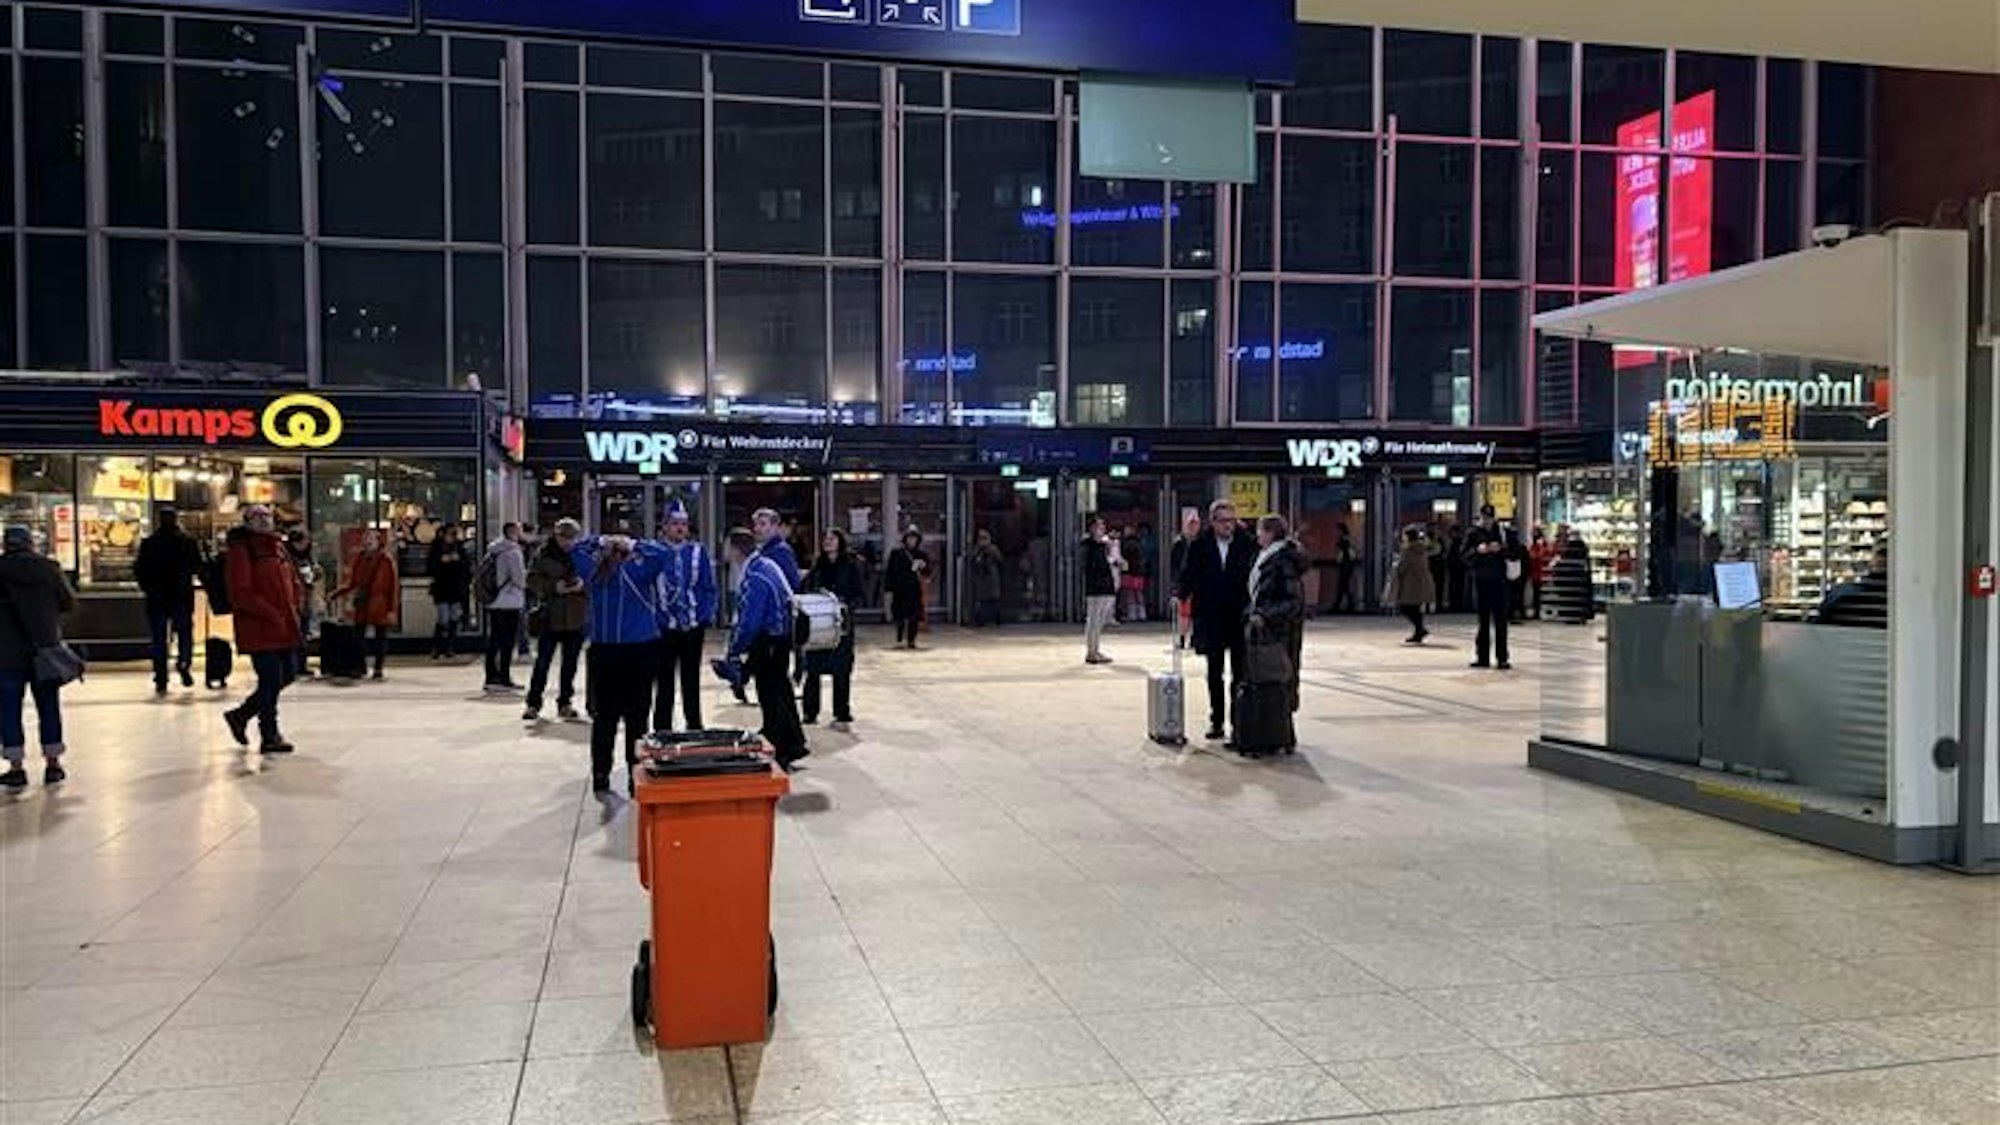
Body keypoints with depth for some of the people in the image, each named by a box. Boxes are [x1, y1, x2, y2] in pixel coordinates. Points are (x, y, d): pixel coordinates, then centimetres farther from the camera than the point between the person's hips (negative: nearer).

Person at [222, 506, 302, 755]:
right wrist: (271, 614, -19)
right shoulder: (240, 550, -9)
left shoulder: (277, 546, 15)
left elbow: (293, 581, 24)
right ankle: (270, 736, 10)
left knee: (287, 674, 14)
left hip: (285, 627, 8)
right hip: (259, 629, -8)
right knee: (271, 680, -4)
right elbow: (241, 593, -17)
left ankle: (241, 715, 32)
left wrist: (294, 608, 9)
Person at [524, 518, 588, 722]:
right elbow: (532, 580, -4)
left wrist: (583, 584, -16)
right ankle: (533, 704, 7)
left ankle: (565, 703, 20)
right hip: (550, 617, -2)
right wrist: (553, 586, -18)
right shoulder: (543, 554, -2)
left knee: (570, 663, 10)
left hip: (576, 619, 2)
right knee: (542, 662, -1)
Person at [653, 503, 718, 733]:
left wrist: (707, 616, -6)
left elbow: (709, 588, 4)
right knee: (665, 681, 6)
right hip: (664, 628, -1)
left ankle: (694, 727, 20)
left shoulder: (699, 552, 2)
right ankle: (662, 729, 15)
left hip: (693, 628, 1)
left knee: (691, 680, 12)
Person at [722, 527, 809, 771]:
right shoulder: (767, 564, 6)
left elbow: (749, 622, -25)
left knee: (771, 698, -1)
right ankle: (793, 745, 30)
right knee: (781, 690, 19)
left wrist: (733, 653, -13)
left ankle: (781, 755, 6)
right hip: (782, 637, 10)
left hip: (768, 642, -10)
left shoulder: (755, 579, -24)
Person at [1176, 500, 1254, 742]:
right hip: (1210, 619, 2)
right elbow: (1189, 575, 0)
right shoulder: (1200, 545, 0)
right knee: (1214, 674, 10)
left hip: (1240, 618, -2)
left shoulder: (1246, 544, -5)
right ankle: (1217, 722, 19)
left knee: (1239, 673, 5)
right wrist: (1180, 595, -18)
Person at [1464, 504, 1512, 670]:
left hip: (1498, 580, 0)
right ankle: (1483, 657, 13)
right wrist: (1477, 550, -17)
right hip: (1481, 580, 0)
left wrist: (1501, 549, -14)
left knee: (1500, 620, -3)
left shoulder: (1501, 532, 5)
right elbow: (1463, 555, -2)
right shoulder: (1474, 533, 4)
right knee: (1483, 620, 7)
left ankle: (1502, 658, -1)